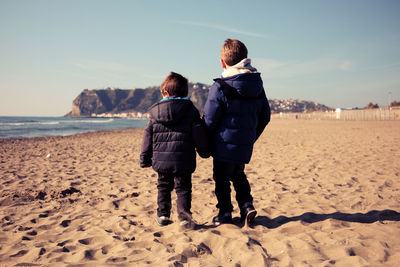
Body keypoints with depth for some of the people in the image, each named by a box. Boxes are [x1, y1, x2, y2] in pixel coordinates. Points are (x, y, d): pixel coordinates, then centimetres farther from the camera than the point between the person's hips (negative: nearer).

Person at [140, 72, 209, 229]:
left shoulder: (155, 111, 5)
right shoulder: (190, 110, -2)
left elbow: (148, 137, 8)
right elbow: (199, 134, -3)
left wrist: (145, 159, 15)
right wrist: (204, 151, 12)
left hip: (160, 159, 2)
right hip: (183, 160, -2)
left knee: (164, 187, 18)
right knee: (183, 188, 6)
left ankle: (163, 215, 19)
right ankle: (184, 217, -1)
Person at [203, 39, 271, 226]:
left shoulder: (220, 88, -16)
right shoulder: (258, 86, 4)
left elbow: (209, 120, -14)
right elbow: (265, 116, 10)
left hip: (225, 145, -6)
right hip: (245, 146, 6)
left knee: (222, 178, 9)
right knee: (238, 175, 24)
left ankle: (225, 214, 16)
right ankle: (247, 205, 15)